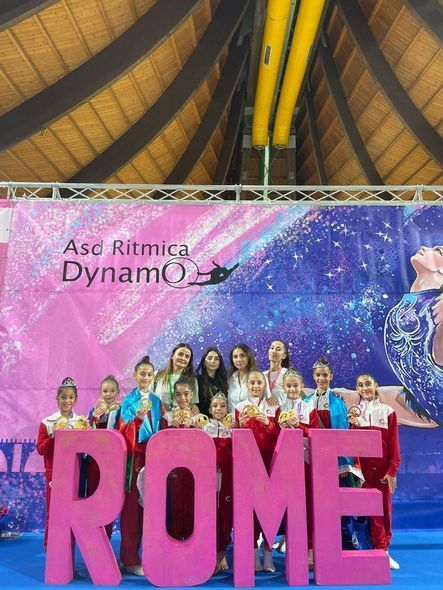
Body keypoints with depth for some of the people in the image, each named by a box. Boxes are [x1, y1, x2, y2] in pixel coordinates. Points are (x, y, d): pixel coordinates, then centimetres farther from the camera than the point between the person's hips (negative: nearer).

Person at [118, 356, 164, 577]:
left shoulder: (156, 401, 10)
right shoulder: (128, 401, -5)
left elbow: (161, 429, 13)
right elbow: (124, 433, -13)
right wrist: (138, 417, -29)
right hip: (134, 458, -4)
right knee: (132, 507, 0)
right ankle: (130, 559, 11)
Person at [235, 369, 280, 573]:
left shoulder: (274, 408, 6)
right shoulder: (240, 407, 5)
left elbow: (278, 436, 2)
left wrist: (268, 423, -16)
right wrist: (241, 424, -17)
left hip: (269, 462, 0)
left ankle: (268, 554, 11)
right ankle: (254, 554, 11)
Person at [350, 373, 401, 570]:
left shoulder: (388, 411, 3)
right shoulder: (354, 412, 5)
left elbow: (393, 443, 1)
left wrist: (392, 470, -5)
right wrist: (354, 424, -16)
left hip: (383, 467, 0)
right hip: (362, 467, 0)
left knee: (385, 508, 7)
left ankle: (383, 550, 20)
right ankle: (381, 550, 10)